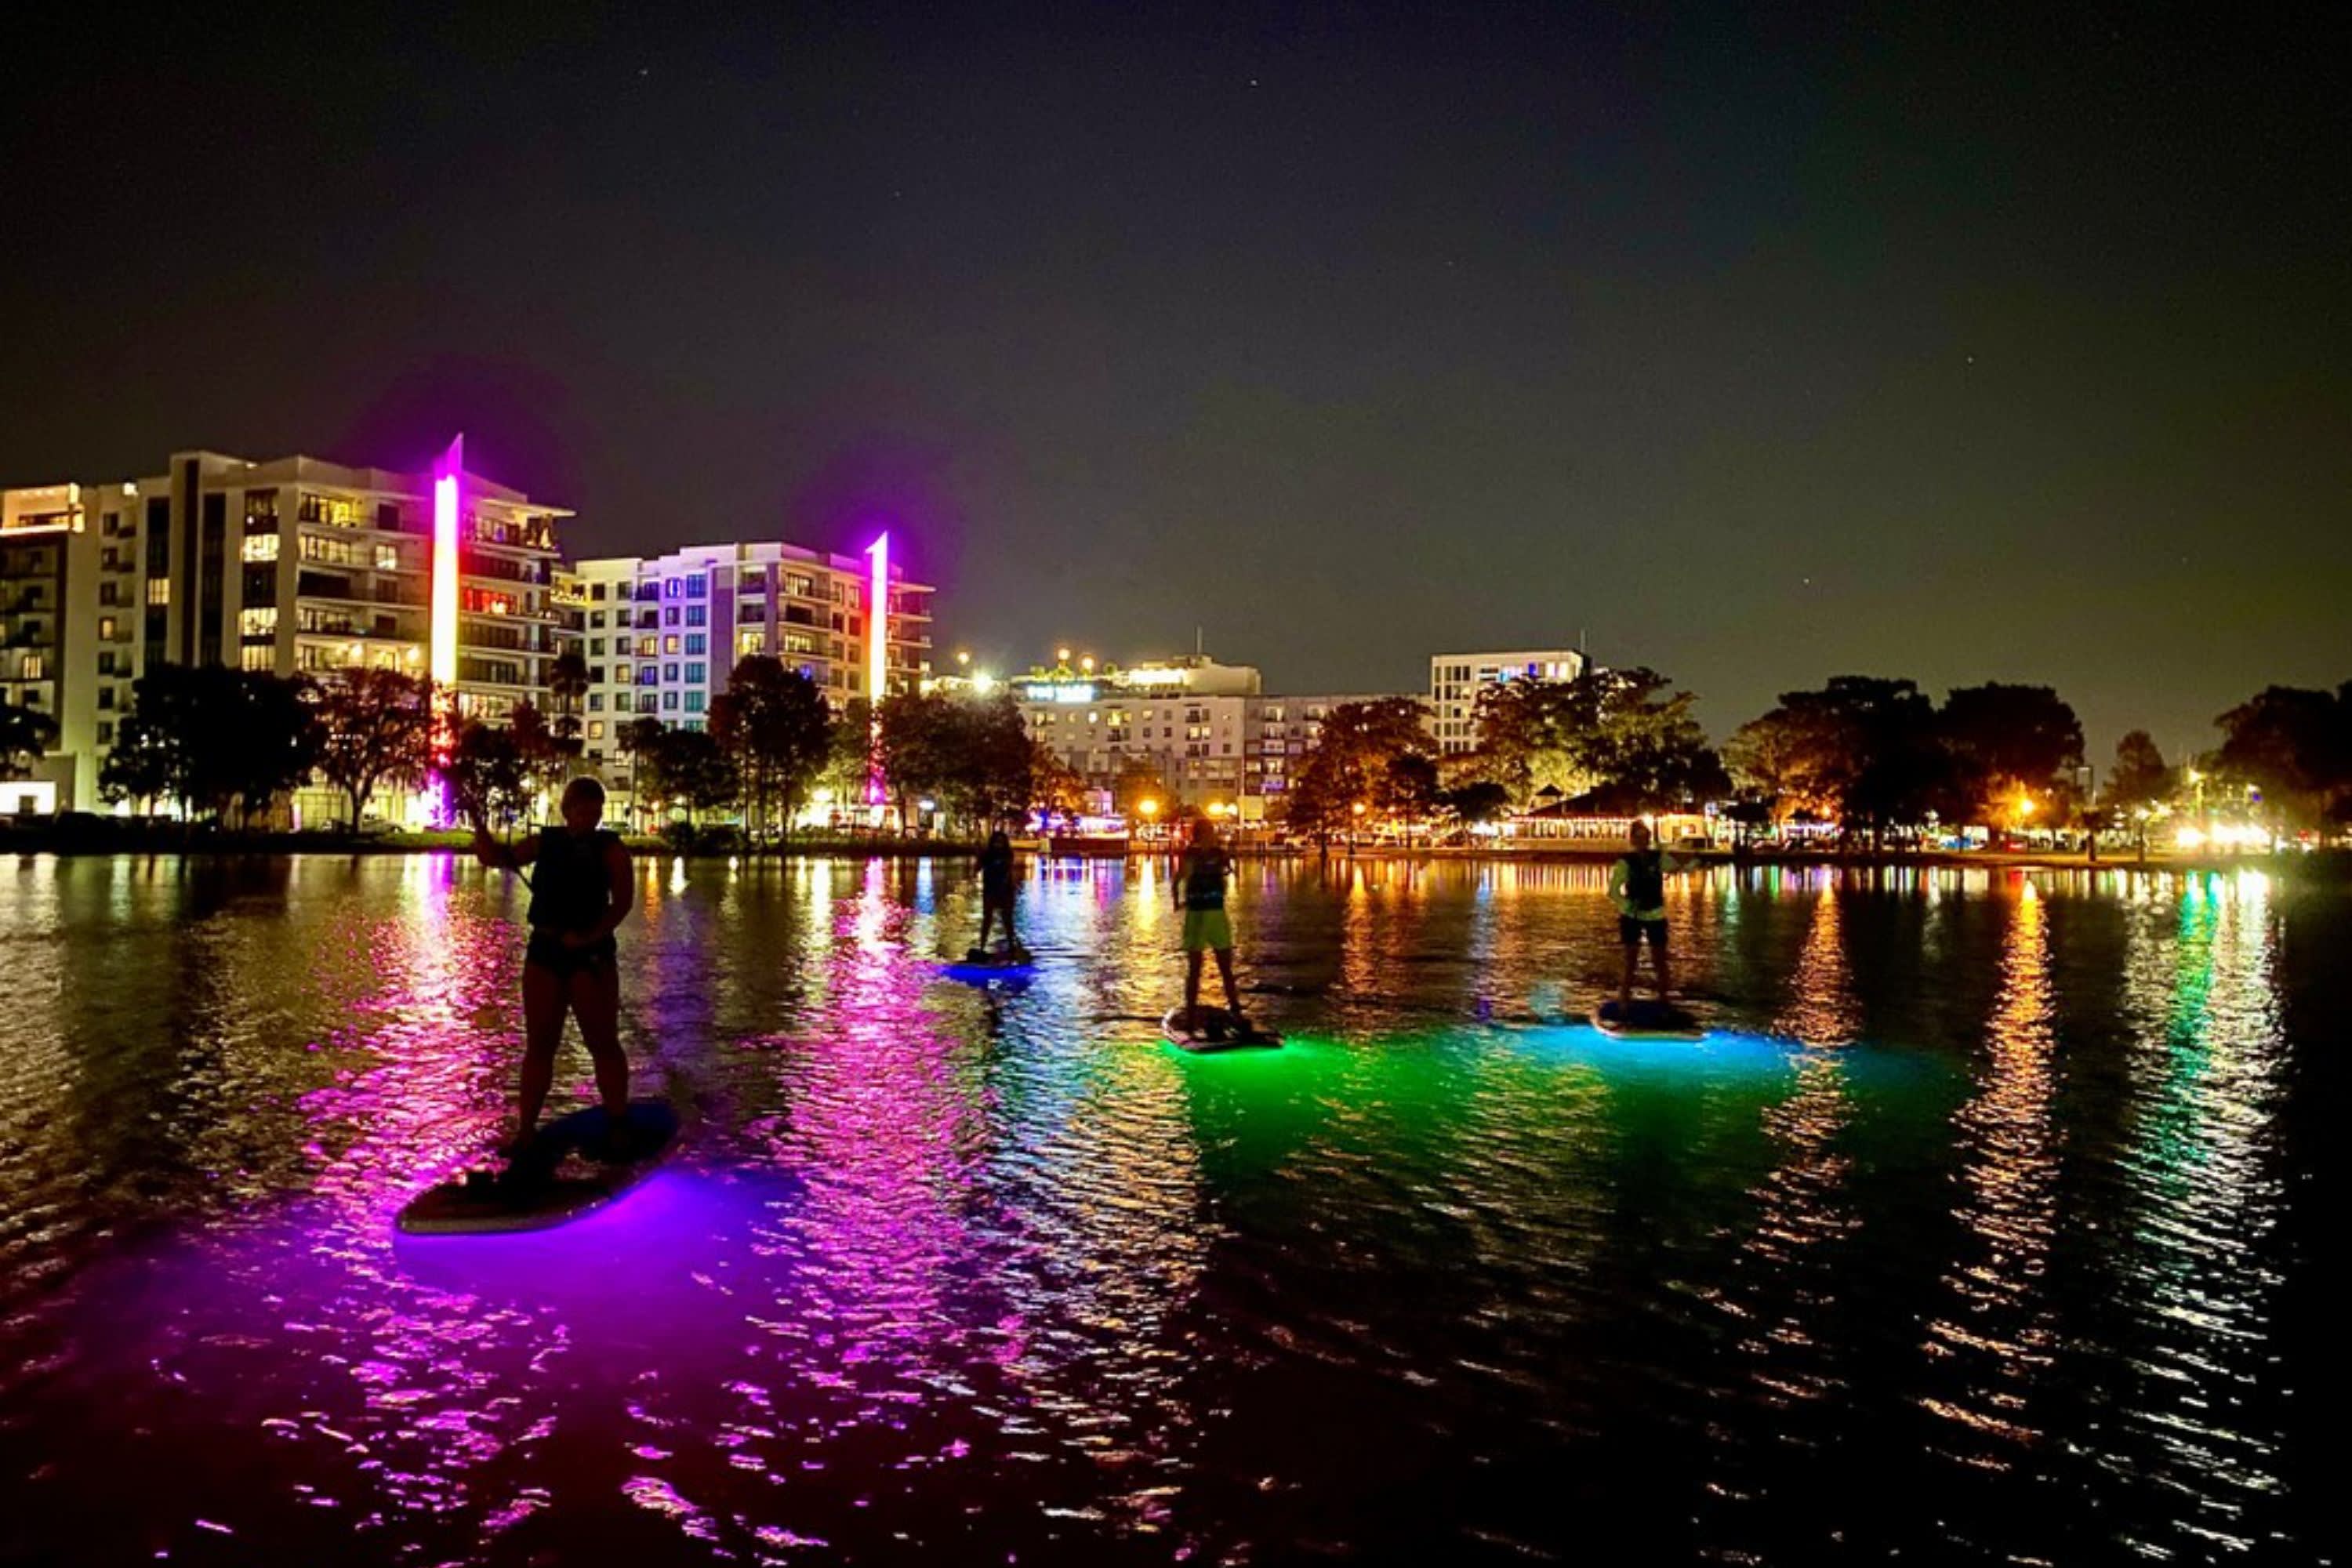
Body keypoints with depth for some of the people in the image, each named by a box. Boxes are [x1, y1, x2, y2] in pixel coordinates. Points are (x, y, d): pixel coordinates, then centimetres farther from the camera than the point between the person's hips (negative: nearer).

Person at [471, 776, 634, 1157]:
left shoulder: (609, 847, 0)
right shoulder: (546, 842, 10)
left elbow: (623, 901, -8)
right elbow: (493, 856, 13)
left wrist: (590, 937, -20)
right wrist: (477, 819, -3)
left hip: (591, 954, -4)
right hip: (544, 952, 4)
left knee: (603, 1043, -1)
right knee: (539, 1044, 7)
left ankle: (617, 1126, 8)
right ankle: (525, 1129, 11)